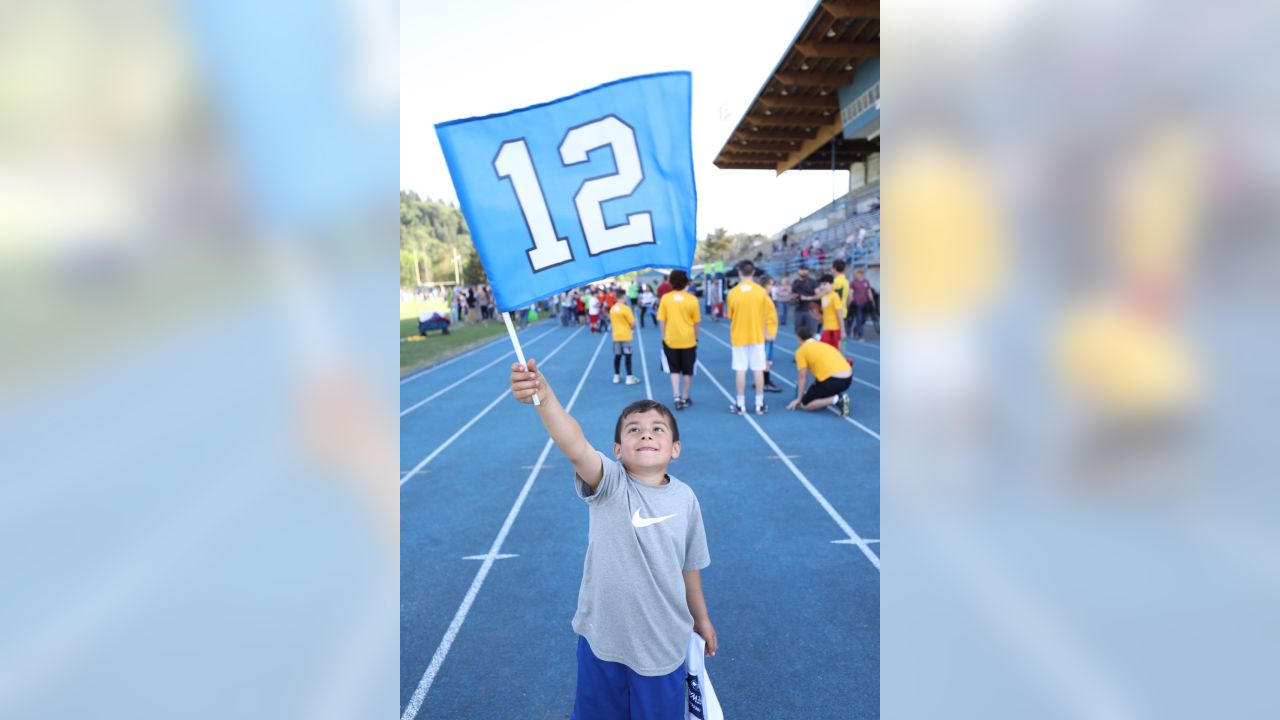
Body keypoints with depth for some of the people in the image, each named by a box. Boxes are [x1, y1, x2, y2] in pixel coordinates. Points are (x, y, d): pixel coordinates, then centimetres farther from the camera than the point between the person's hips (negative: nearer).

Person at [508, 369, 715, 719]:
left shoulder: (685, 498, -6)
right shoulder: (610, 484, -17)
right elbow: (575, 448, -38)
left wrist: (701, 618, 19)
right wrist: (544, 396, -56)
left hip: (663, 642, 2)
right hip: (603, 637, -2)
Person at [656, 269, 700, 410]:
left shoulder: (665, 298, -6)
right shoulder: (692, 299, -8)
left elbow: (661, 320, -3)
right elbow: (697, 321, -2)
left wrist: (663, 337, 7)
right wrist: (696, 337, 11)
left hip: (671, 340, 1)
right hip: (688, 340, -1)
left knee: (674, 370, 12)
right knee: (687, 370, 13)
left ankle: (677, 397, -1)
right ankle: (685, 398, 21)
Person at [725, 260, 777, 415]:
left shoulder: (733, 293, -7)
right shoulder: (761, 291, -5)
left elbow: (730, 316, 3)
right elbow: (770, 314, 0)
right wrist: (769, 332, 11)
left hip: (739, 337, -1)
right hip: (757, 336, 1)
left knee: (741, 370, 4)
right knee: (758, 370, 5)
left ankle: (741, 405, 7)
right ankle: (759, 404, 9)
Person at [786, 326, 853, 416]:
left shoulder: (801, 350, 6)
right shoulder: (824, 345, 27)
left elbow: (803, 377, 2)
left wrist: (798, 399, 11)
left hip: (834, 380, -8)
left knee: (804, 404, 6)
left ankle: (837, 400, -12)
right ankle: (837, 396, 13)